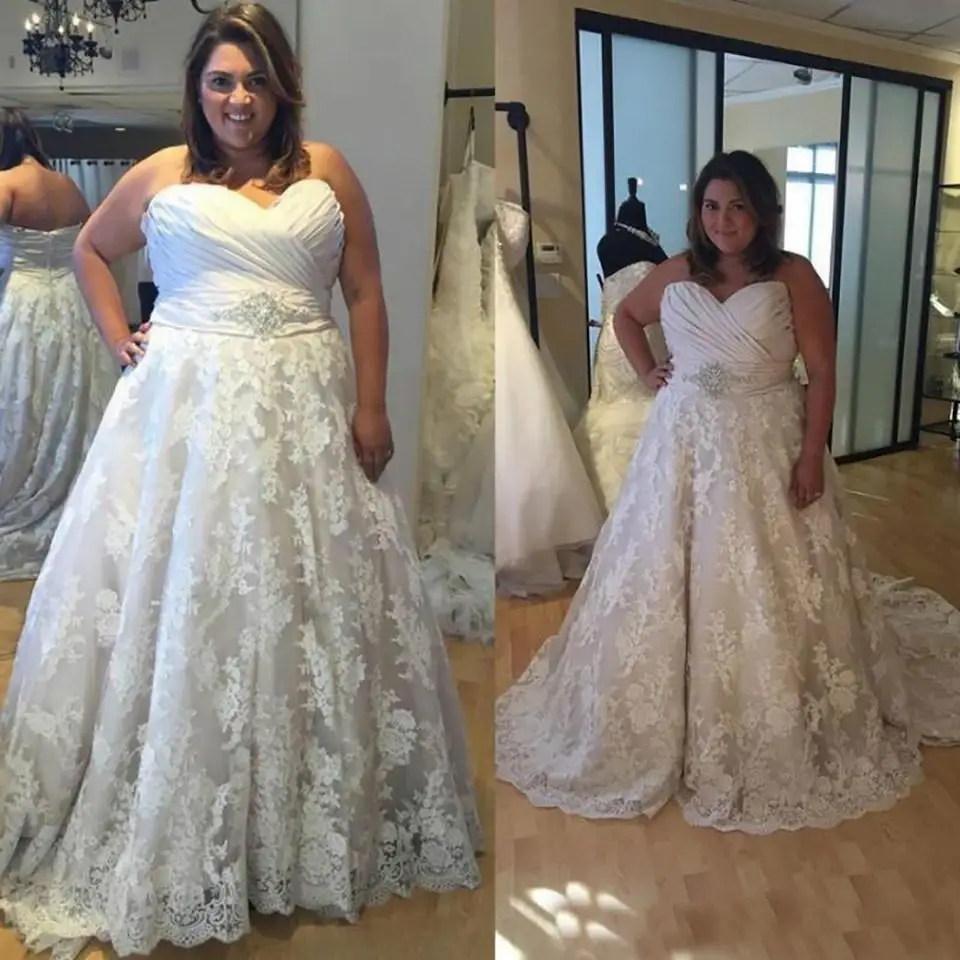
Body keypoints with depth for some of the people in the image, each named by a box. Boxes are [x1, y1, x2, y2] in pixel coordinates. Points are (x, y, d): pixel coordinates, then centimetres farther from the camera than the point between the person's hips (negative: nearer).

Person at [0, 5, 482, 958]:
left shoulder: (326, 172, 8)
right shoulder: (161, 175, 8)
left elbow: (365, 291, 5)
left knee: (310, 609, 6)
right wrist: (120, 341, 8)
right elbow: (90, 250, 22)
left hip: (304, 416, 1)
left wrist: (371, 407, -2)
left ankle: (323, 827, 25)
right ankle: (171, 839, 20)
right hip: (185, 412, 0)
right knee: (180, 606, 3)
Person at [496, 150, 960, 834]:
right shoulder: (675, 274, 3)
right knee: (669, 579, 8)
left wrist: (811, 456, -13)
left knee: (770, 588, 6)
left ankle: (782, 727, 26)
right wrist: (647, 371, 7)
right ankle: (673, 719, 27)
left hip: (768, 446, -3)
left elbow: (822, 374, -7)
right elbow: (626, 316, 21)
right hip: (683, 444, 3)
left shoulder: (794, 277, -7)